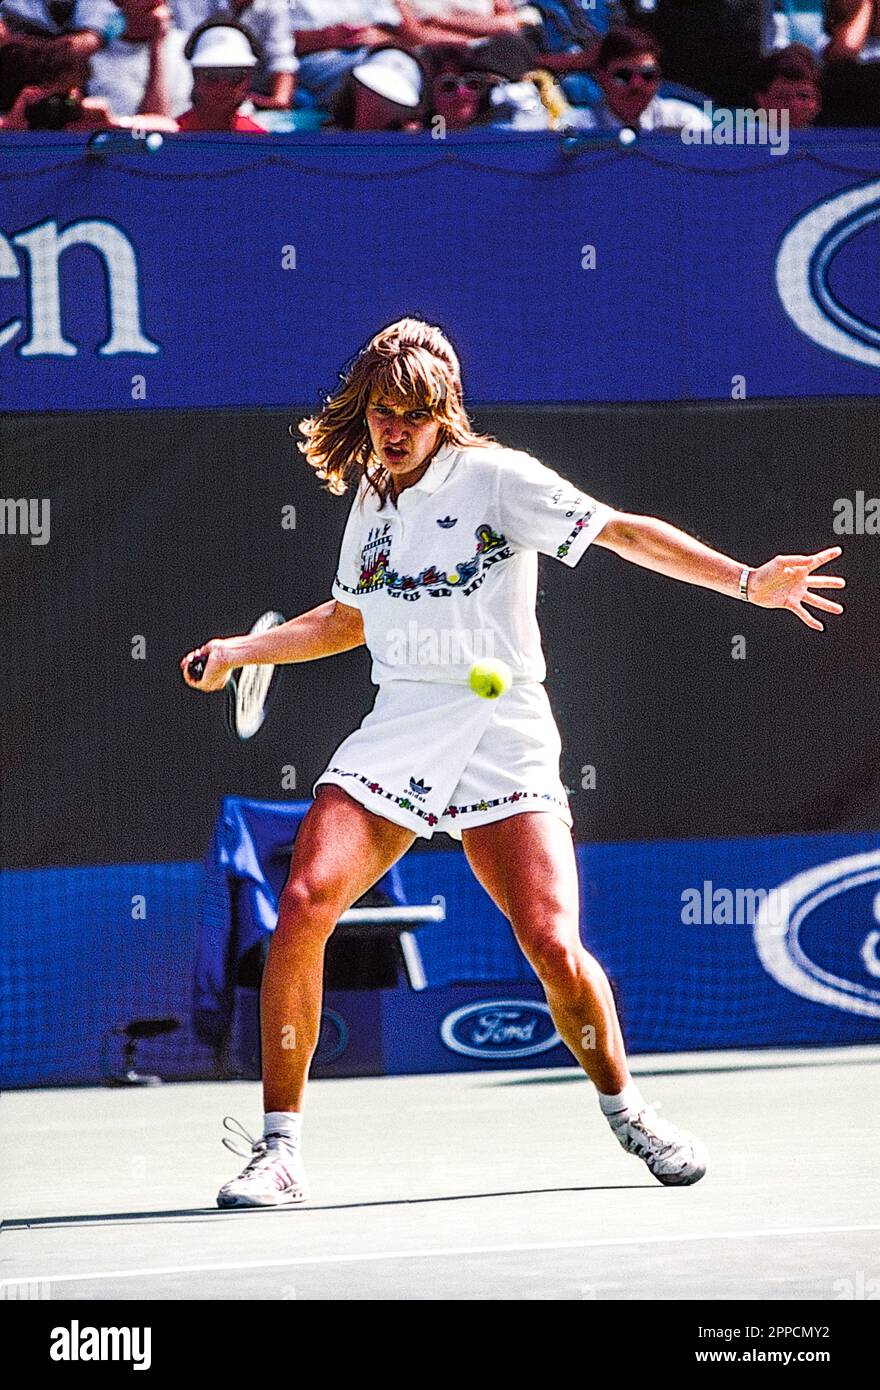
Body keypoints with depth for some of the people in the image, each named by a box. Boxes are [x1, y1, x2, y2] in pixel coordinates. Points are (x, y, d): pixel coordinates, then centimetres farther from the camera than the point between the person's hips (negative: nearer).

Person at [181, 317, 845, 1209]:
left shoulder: (494, 477, -3)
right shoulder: (371, 500, 14)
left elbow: (622, 532, -9)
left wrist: (744, 581, -18)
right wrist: (239, 651, 22)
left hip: (501, 741, -4)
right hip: (396, 732, 4)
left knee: (554, 947, -16)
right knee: (303, 909, -17)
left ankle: (624, 1109, 13)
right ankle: (278, 1151, -9)